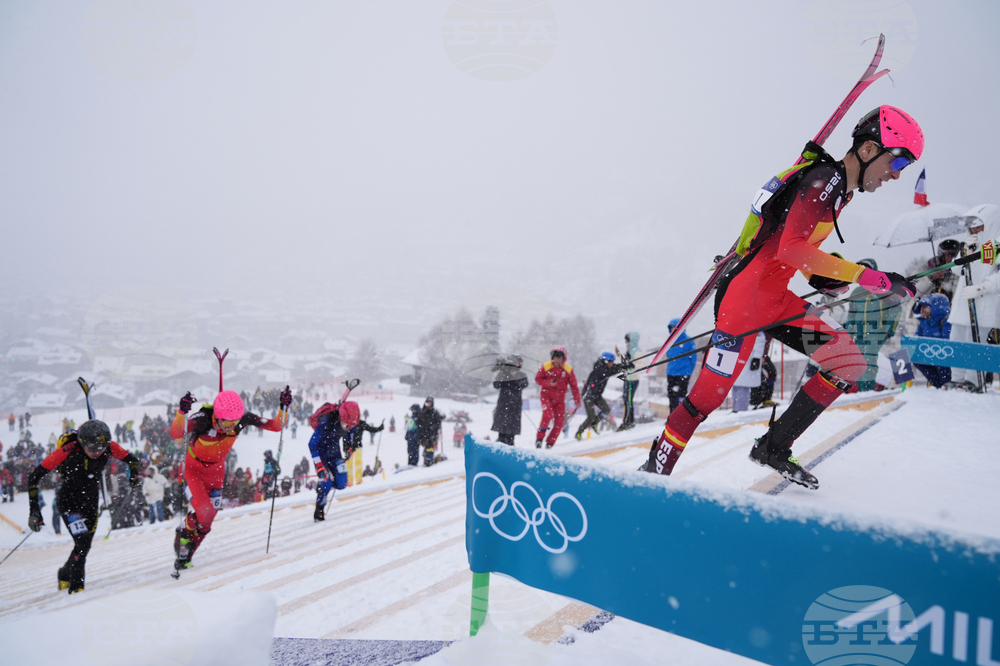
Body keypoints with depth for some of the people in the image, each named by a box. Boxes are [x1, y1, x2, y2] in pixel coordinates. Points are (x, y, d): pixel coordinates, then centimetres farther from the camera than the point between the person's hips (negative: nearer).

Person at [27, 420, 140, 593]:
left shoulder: (109, 447, -19)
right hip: (68, 501, -4)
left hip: (91, 501, 4)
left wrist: (134, 475, -22)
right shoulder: (67, 451, -28)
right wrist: (34, 511, -22)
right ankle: (75, 585, 3)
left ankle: (65, 575, 40)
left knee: (85, 545, 11)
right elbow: (34, 477, -20)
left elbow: (131, 460, -1)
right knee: (83, 543, -17)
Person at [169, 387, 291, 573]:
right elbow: (175, 434, -51)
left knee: (207, 520, 6)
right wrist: (181, 412, -68)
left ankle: (184, 555, 30)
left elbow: (275, 426, -18)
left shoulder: (243, 418, -26)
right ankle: (183, 533, 14)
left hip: (216, 468, 4)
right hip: (193, 467, -4)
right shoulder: (203, 419, -36)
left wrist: (284, 408, -34)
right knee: (204, 512, -20)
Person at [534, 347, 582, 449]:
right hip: (547, 396, -2)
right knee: (547, 415, -25)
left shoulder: (568, 369, -6)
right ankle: (539, 438, -5)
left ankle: (549, 444, 14)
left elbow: (574, 386, 0)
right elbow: (537, 379, 0)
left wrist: (577, 401, -1)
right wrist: (549, 383, -17)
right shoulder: (546, 367, -8)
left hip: (560, 399, 3)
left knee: (559, 423, -1)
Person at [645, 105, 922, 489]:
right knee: (709, 395, -7)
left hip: (777, 300, 9)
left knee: (849, 364, 2)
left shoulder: (838, 188, 16)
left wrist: (820, 277, 9)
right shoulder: (824, 179, -13)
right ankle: (655, 470, 10)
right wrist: (865, 277, -25)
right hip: (746, 297, -9)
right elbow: (791, 248, -25)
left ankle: (773, 447, 8)